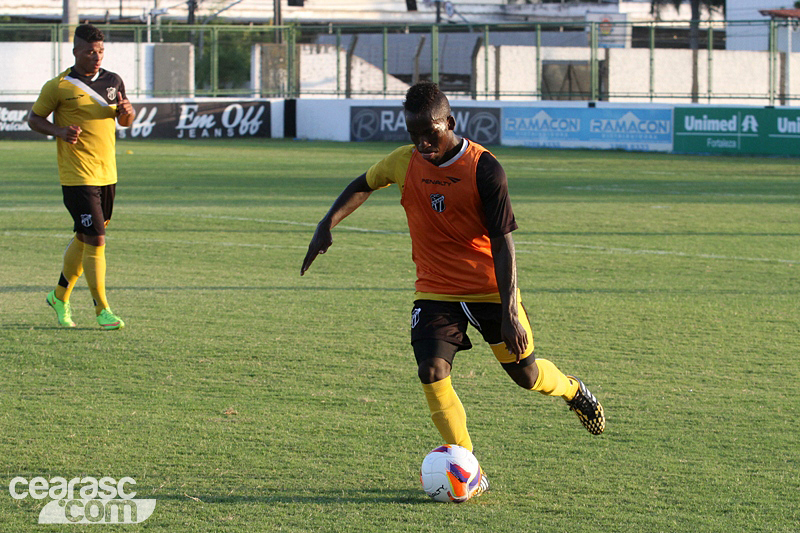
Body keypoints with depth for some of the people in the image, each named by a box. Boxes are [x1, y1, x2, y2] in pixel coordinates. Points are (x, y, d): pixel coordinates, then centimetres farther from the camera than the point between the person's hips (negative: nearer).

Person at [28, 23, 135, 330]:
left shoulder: (113, 82, 9)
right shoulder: (58, 86, -7)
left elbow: (125, 121, 20)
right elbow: (34, 119, 2)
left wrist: (127, 112, -5)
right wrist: (60, 131, -16)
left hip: (107, 174, 6)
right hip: (77, 177, -6)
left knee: (84, 239, 15)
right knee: (96, 241, -10)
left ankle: (60, 296, 32)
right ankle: (102, 310, -3)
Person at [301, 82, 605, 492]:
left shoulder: (484, 169, -17)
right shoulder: (404, 163, -6)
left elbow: (502, 242, -16)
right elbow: (362, 186, 16)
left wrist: (510, 310, -21)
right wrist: (328, 224, 2)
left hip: (490, 289, -2)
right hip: (435, 290, 3)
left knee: (525, 374, 7)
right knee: (431, 371, -18)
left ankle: (573, 390, 44)